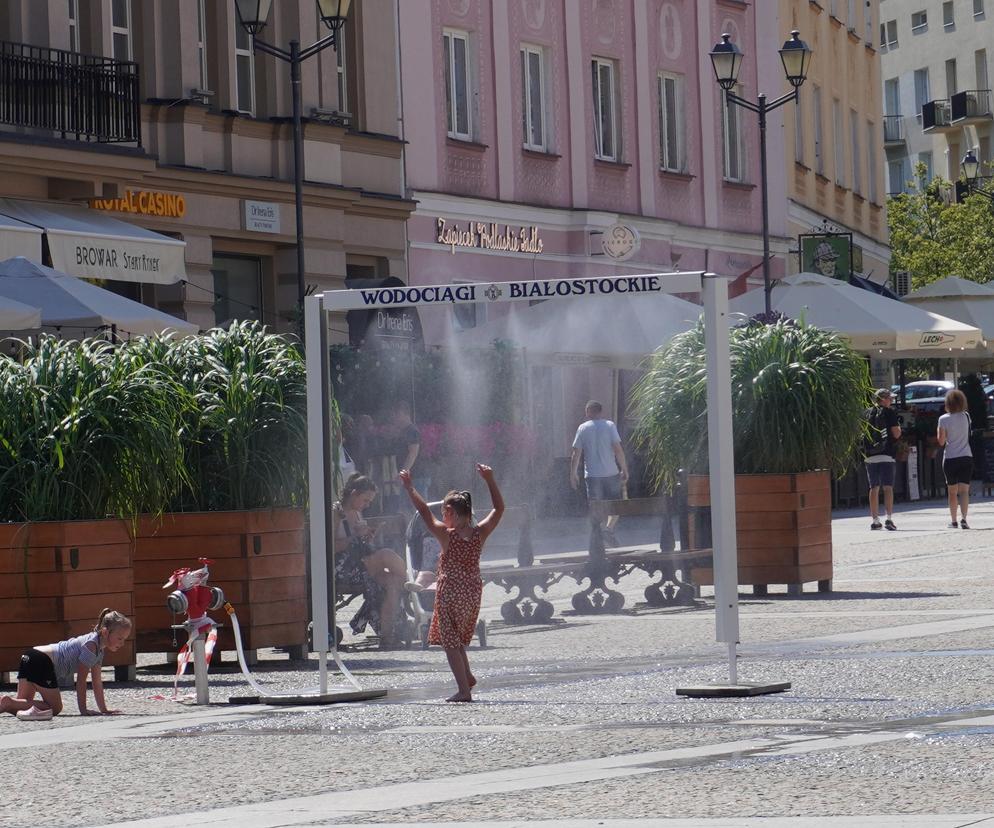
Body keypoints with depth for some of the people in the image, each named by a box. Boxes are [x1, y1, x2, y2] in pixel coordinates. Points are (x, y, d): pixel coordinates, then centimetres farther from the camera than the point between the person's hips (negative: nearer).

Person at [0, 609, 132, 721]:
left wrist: (103, 710, 20)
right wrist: (83, 710, -9)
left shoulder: (100, 649, 17)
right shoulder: (91, 645, -13)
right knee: (55, 708, -6)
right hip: (42, 661, -10)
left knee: (22, 702, 19)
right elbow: (81, 680, -12)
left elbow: (96, 682, 22)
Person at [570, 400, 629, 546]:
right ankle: (609, 528, -10)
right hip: (611, 473, -1)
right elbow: (618, 449, -7)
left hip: (592, 475, 1)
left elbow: (576, 453, 1)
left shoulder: (583, 428, 2)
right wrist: (624, 469, 0)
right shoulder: (609, 426, -1)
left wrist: (573, 474, 9)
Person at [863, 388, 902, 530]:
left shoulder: (867, 413, 10)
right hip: (886, 456, -4)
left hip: (870, 456, 4)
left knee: (874, 488, 9)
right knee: (888, 487, -5)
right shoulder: (889, 413, -4)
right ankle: (889, 518, -14)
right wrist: (899, 427, 11)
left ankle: (875, 520, 8)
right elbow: (896, 433, -10)